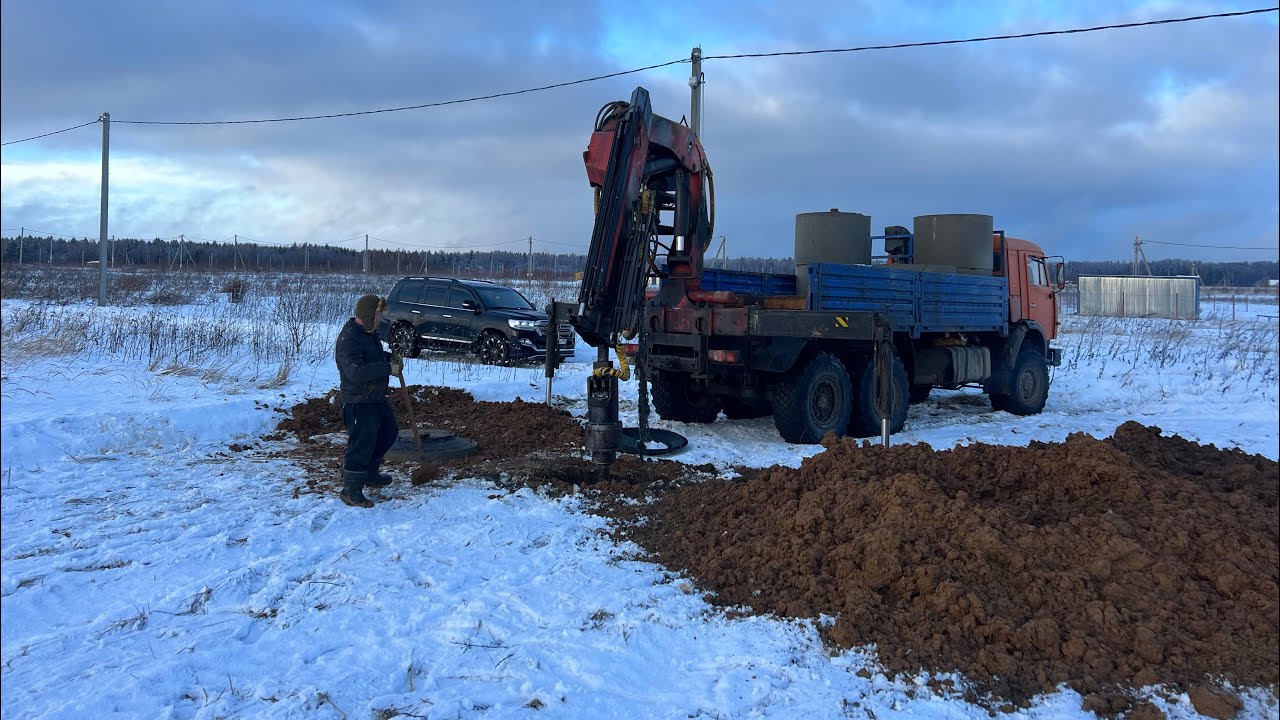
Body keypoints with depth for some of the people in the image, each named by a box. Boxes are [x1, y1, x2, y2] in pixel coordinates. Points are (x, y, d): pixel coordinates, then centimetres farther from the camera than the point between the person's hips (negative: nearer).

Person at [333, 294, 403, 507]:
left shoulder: (369, 332, 7)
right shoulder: (348, 339, -25)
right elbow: (356, 372, -36)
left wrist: (390, 357, 6)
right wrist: (388, 368, -31)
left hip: (377, 397, 11)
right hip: (359, 402, -10)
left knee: (389, 432, 23)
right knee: (362, 444, -4)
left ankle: (370, 475, 38)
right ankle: (351, 491, 10)